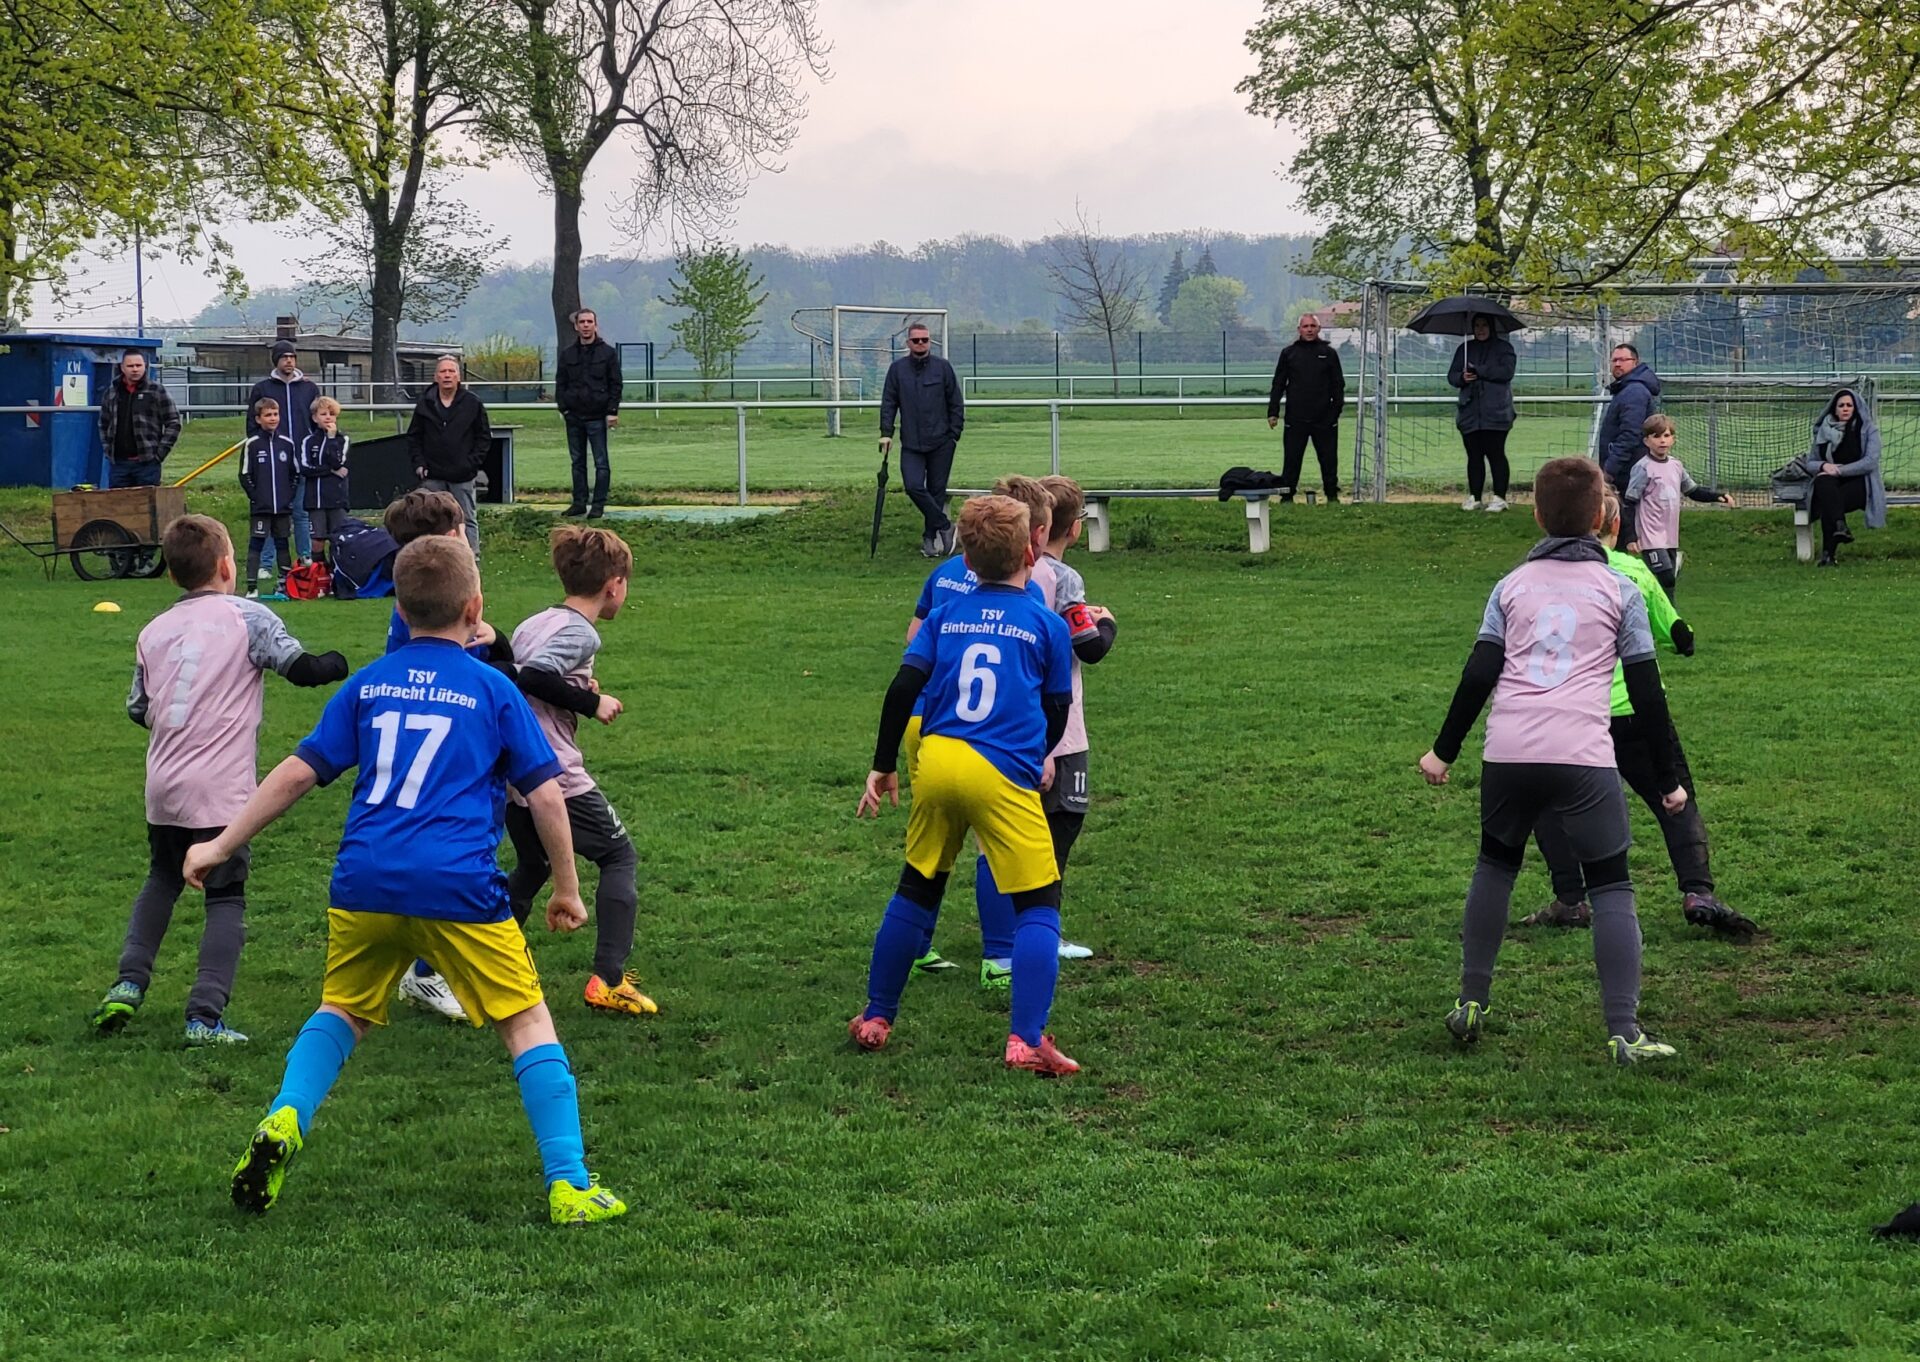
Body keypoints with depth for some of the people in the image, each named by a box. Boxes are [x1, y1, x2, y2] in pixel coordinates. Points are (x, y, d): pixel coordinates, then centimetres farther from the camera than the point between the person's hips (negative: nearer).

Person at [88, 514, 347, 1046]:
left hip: (162, 785, 5)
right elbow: (301, 668, -9)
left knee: (161, 881, 25)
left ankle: (129, 982, 13)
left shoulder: (153, 631, 12)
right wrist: (335, 663, 11)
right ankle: (205, 1016, -9)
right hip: (221, 789, -5)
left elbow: (137, 709, 17)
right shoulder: (248, 617, -2)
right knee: (226, 900, 1)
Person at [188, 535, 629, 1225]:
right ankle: (569, 1187, 0)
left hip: (365, 881, 3)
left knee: (342, 1010, 24)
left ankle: (283, 1122, 0)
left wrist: (220, 845, 21)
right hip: (459, 885, -3)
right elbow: (546, 793, 5)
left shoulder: (366, 685, 14)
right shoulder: (493, 690, 6)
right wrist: (567, 889, 15)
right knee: (527, 1023, 6)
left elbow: (297, 773, 12)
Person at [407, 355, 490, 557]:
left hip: (462, 476, -2)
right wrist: (419, 463, -1)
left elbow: (484, 437, 4)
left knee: (467, 519, 2)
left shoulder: (472, 404, 0)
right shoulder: (425, 404, 5)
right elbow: (413, 437, 12)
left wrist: (473, 462, -7)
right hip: (432, 476, 2)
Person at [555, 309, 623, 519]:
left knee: (601, 462, -3)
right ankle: (579, 502, 13)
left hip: (597, 416, -4)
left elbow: (615, 384, 0)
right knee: (577, 462, 8)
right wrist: (563, 407, -1)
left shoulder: (608, 353, 1)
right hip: (574, 416, 4)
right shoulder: (567, 354, 10)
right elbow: (560, 384, 12)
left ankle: (598, 504, 0)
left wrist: (612, 411, -8)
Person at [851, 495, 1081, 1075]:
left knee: (916, 891, 20)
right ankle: (1026, 1040, -10)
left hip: (936, 762, 4)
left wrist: (882, 766, 8)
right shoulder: (1049, 625, 6)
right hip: (1003, 774, -4)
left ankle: (875, 1019, 27)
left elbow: (903, 688, 2)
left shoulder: (946, 616, 12)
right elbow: (1056, 714, 11)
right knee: (1039, 905, 3)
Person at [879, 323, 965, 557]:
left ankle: (931, 538, 15)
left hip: (941, 443, -1)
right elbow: (888, 403, 8)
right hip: (911, 443, 1)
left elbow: (956, 403, 5)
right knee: (914, 486, -15)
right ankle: (944, 526, -1)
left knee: (937, 490, 4)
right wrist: (886, 432, -1)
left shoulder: (942, 367, 1)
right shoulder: (897, 369, 4)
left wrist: (955, 433, 1)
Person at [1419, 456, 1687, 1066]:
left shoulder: (1512, 585, 15)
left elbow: (1479, 674, 8)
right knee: (1611, 887, 2)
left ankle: (1470, 1004, 25)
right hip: (1584, 758, -2)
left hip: (1509, 753, 3)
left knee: (1496, 866, 23)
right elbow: (1647, 691, 9)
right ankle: (1625, 1032, -8)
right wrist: (1667, 781, 14)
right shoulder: (1619, 589, 10)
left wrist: (1443, 751, 17)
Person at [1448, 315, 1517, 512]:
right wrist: (1462, 377, -10)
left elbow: (1506, 371, -12)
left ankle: (1499, 498, -2)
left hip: (1495, 413, -4)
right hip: (1470, 413, 4)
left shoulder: (1503, 347, 3)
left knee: (1495, 454, -5)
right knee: (1474, 456, 5)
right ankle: (1474, 497, 10)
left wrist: (1478, 370, -13)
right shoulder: (1465, 349, 17)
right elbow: (1452, 375, 14)